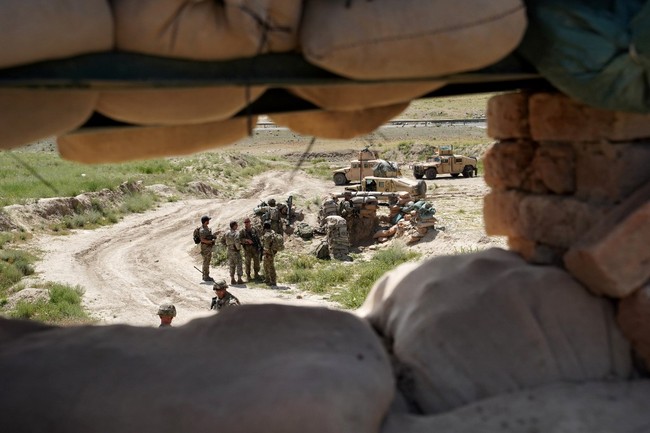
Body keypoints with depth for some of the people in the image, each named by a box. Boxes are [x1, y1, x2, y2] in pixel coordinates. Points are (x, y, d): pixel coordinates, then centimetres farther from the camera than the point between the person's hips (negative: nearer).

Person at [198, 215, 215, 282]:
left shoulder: (206, 228, 11)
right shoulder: (202, 230, -20)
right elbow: (203, 240, -24)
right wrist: (211, 241, -18)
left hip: (208, 247, 10)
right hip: (205, 247, -10)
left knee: (207, 261, 14)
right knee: (206, 262, -5)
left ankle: (205, 276, 21)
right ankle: (206, 277, -1)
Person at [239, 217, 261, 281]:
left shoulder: (254, 230, 6)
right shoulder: (242, 231, 1)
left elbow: (258, 238, 9)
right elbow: (240, 239, -7)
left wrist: (260, 246, 6)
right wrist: (247, 240, -20)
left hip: (255, 248, 2)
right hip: (247, 249, -2)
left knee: (256, 261, 6)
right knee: (247, 262, -1)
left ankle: (256, 274, 19)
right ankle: (248, 275, 7)